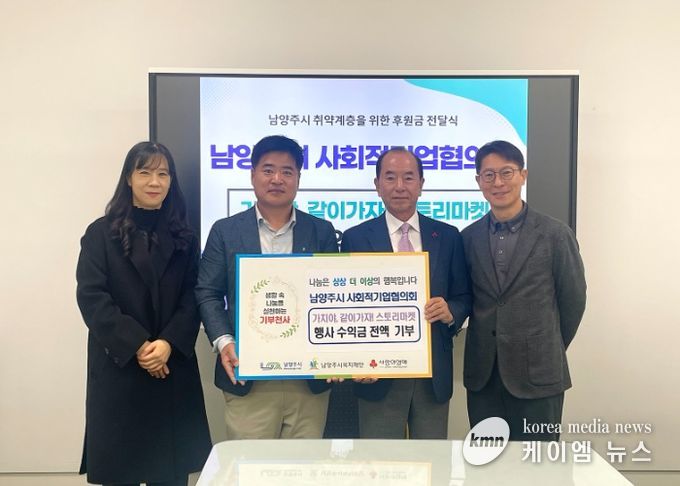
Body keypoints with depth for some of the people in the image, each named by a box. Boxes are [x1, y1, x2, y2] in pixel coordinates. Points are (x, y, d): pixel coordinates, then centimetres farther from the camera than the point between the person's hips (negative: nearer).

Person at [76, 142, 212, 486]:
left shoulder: (183, 237, 10)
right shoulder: (101, 233, 4)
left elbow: (193, 299, 3)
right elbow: (91, 297, -6)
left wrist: (168, 343, -14)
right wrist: (136, 345, -15)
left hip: (173, 368, 2)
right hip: (117, 368, -1)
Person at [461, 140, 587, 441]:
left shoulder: (555, 234, -5)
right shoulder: (469, 237, 4)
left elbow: (573, 299, 2)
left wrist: (551, 351, 10)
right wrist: (491, 346, 10)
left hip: (537, 372, -3)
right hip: (482, 374, 3)